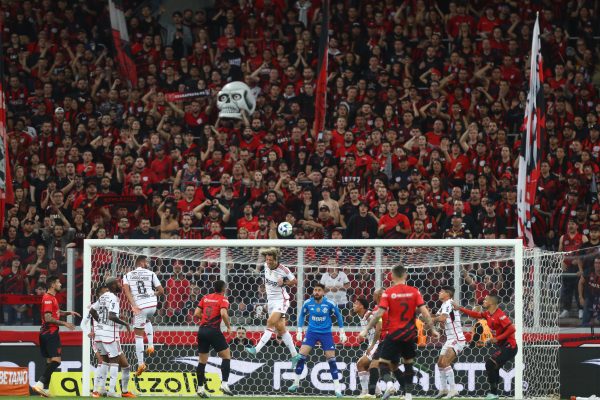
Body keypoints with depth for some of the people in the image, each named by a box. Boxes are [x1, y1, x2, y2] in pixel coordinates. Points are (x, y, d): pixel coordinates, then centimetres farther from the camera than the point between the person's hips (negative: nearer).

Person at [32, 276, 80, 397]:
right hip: (50, 332, -10)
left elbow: (56, 312, 35)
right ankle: (40, 383, -24)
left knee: (50, 361, 11)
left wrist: (69, 313, 19)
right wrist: (64, 323, -18)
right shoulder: (48, 298, -13)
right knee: (56, 360, -15)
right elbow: (48, 318, -20)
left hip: (46, 333, 10)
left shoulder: (52, 297, 18)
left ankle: (45, 388, 9)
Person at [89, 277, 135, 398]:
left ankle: (98, 389, 15)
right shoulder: (113, 298, -15)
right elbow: (112, 316, -25)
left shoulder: (103, 296, 11)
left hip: (99, 333, 8)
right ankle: (111, 391, -4)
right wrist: (125, 324, -12)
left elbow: (92, 310, 20)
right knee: (114, 361, 0)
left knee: (106, 361, 18)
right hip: (110, 334, -8)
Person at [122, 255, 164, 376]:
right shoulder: (150, 274, 7)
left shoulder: (128, 275, 8)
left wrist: (134, 305, -17)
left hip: (139, 307, -1)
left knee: (139, 336, 8)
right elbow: (161, 291, 7)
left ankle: (141, 364, 1)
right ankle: (150, 345, 22)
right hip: (152, 304, 1)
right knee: (147, 321, 37)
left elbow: (126, 290, -10)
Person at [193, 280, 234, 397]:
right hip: (214, 330, -5)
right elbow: (223, 313, -19)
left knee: (202, 360, 12)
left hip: (202, 330, 5)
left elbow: (196, 314, 9)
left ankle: (200, 388, 11)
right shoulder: (223, 299, -2)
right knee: (226, 356, 5)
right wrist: (229, 327, -6)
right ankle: (224, 384, -6)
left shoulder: (205, 298, 13)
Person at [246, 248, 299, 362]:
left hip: (281, 300, -7)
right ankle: (294, 355, 11)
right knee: (280, 328, 5)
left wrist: (284, 283, -20)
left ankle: (256, 349, -27)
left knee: (271, 322, -22)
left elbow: (294, 281, -3)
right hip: (270, 300, 7)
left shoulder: (283, 270, -17)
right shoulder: (266, 265, 0)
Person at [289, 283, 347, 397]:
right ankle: (296, 383, 4)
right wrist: (299, 331, 8)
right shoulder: (308, 303, -7)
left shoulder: (330, 304, -11)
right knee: (301, 356, -10)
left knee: (331, 360, -5)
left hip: (326, 333, -1)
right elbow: (302, 315, 11)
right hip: (312, 332, 1)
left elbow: (338, 316, 3)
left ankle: (337, 388, 3)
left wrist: (342, 333, 3)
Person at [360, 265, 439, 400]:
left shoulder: (388, 293, -6)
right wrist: (432, 329, 4)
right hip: (410, 335, 3)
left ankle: (389, 383, -24)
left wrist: (366, 329, -6)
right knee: (408, 363, 19)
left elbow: (379, 313, -11)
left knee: (384, 363, 5)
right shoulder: (414, 292, 0)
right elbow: (424, 312, -5)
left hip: (394, 334, -3)